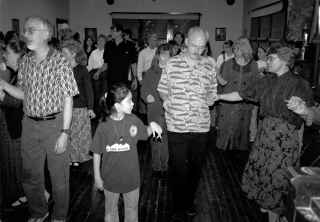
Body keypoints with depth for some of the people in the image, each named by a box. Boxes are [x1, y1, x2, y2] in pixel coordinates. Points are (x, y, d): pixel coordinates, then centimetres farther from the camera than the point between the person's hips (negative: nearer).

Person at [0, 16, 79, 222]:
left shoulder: (60, 62, -12)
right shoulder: (25, 61, 5)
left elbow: (68, 99, -11)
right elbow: (23, 94, 12)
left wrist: (65, 132, -15)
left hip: (54, 124, -5)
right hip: (29, 124, 5)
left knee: (59, 176, 9)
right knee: (30, 175, 17)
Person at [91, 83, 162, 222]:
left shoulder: (133, 120, -10)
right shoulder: (104, 126, -18)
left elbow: (145, 134, 8)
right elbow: (97, 153, -8)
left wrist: (152, 126, -14)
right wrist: (97, 177, -3)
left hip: (131, 176, 2)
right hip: (111, 178, -2)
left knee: (132, 208, 21)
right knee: (110, 210, 21)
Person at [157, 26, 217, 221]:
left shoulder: (210, 66, 3)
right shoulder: (172, 63, -3)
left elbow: (212, 95, 11)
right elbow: (163, 89, 7)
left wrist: (202, 104, -2)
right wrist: (169, 102, -3)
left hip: (201, 125, 3)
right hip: (177, 125, -2)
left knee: (196, 167, 17)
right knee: (178, 169, 3)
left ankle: (189, 201, 40)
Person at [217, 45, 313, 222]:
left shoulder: (299, 84, -7)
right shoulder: (266, 81, 7)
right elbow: (241, 95, 9)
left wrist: (302, 109, -22)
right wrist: (218, 96, 5)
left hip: (286, 137, -5)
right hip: (265, 133, 5)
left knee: (277, 176, 1)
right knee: (261, 171, 13)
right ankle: (265, 203, 38)